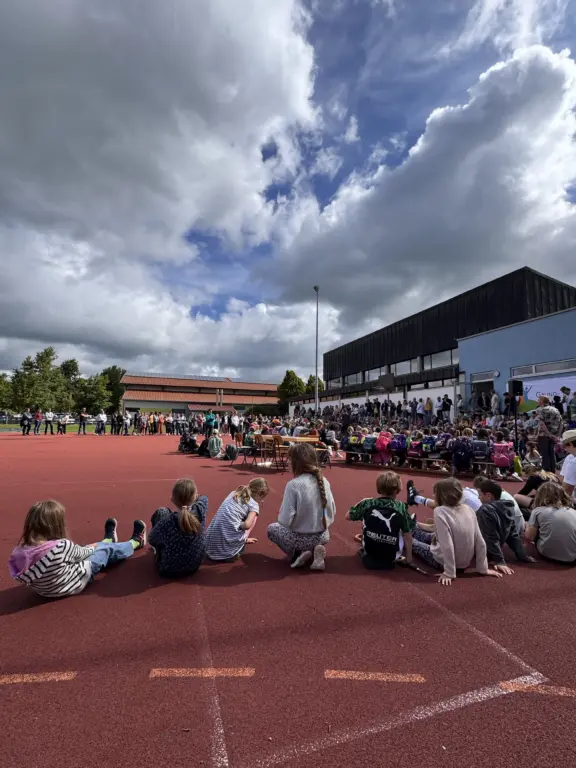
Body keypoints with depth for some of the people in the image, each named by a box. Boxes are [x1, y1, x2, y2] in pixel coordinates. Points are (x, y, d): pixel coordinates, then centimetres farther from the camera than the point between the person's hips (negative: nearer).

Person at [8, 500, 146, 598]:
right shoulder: (61, 546, -36)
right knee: (107, 549, 14)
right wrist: (92, 547, 9)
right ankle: (136, 541, 41)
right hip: (76, 582, -6)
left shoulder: (20, 551, -18)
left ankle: (109, 538, 55)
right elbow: (81, 553, -14)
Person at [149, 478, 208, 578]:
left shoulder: (167, 522, -32)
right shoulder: (200, 511, -24)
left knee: (161, 512, 7)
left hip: (168, 570, -3)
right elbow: (204, 498, 2)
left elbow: (151, 539, -8)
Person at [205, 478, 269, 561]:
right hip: (229, 546, -7)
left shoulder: (234, 493, 16)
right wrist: (240, 526, 7)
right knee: (253, 515, 15)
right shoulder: (254, 505, -1)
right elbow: (247, 525, -16)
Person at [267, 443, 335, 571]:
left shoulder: (293, 485, -24)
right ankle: (317, 550, 9)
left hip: (300, 538, -4)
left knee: (272, 528, 24)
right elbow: (332, 512, 4)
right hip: (323, 536, 5)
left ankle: (299, 553, 6)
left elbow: (285, 521, -22)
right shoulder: (324, 481, -7)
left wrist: (280, 516, 0)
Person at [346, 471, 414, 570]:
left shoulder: (367, 503, -10)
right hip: (392, 558, -1)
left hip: (369, 555, 2)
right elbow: (407, 536, -8)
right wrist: (409, 557, 6)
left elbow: (348, 516, 4)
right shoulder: (401, 507, -14)